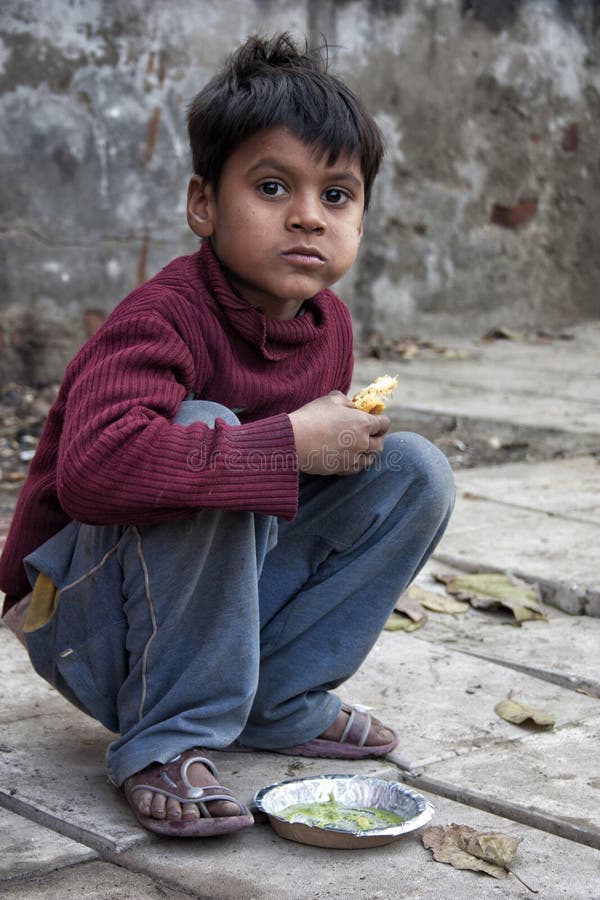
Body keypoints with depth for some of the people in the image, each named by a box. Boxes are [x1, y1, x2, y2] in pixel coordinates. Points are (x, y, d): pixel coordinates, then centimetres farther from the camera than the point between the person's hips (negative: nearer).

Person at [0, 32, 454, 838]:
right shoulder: (164, 319, -27)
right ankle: (169, 740, -21)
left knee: (415, 471, -4)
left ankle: (280, 702, 1)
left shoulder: (329, 325, -2)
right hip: (84, 613, -7)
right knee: (204, 426, -34)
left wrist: (347, 439, -9)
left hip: (230, 584, 7)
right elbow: (93, 467, -46)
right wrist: (288, 444, -38)